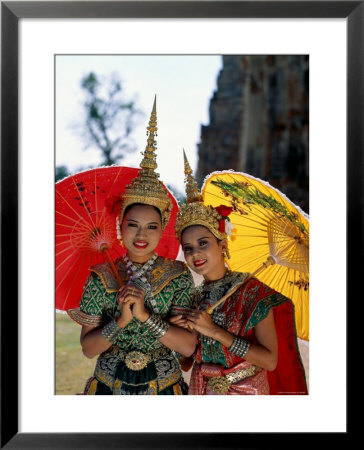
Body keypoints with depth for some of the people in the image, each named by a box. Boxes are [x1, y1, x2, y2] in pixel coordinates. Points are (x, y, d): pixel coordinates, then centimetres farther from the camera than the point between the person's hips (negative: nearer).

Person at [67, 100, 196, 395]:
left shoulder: (178, 276, -10)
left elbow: (188, 346, -15)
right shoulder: (101, 277, -8)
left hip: (163, 387, 0)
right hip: (109, 386, 0)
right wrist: (120, 321, -24)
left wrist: (145, 315, -25)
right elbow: (88, 348, -9)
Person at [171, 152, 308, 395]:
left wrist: (215, 331, -24)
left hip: (248, 390, -4)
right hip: (202, 390, 4)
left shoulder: (253, 292, -15)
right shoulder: (195, 299, -2)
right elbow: (187, 363, 5)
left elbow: (270, 361, -21)